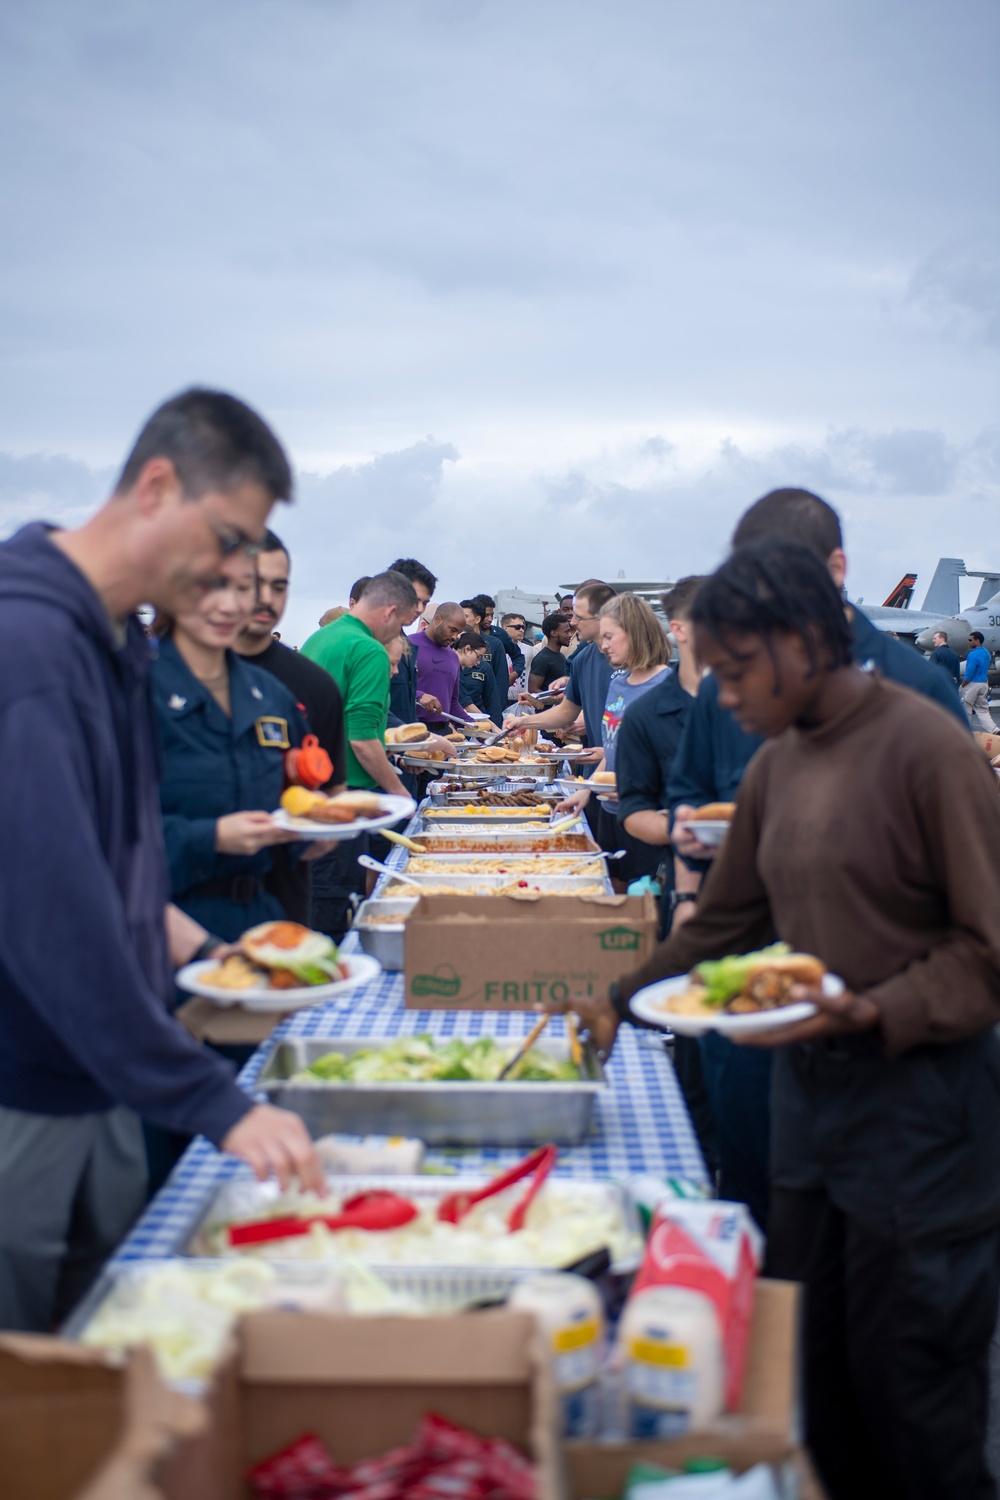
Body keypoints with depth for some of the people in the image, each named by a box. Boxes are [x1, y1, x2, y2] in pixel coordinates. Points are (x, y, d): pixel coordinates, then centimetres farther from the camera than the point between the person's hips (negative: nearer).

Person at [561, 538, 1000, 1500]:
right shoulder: (775, 763, 6)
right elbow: (723, 922, 17)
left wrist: (877, 1012, -25)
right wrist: (624, 1003, 11)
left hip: (917, 1091, -7)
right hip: (807, 1083, 7)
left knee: (906, 1384, 4)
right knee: (806, 1358, 15)